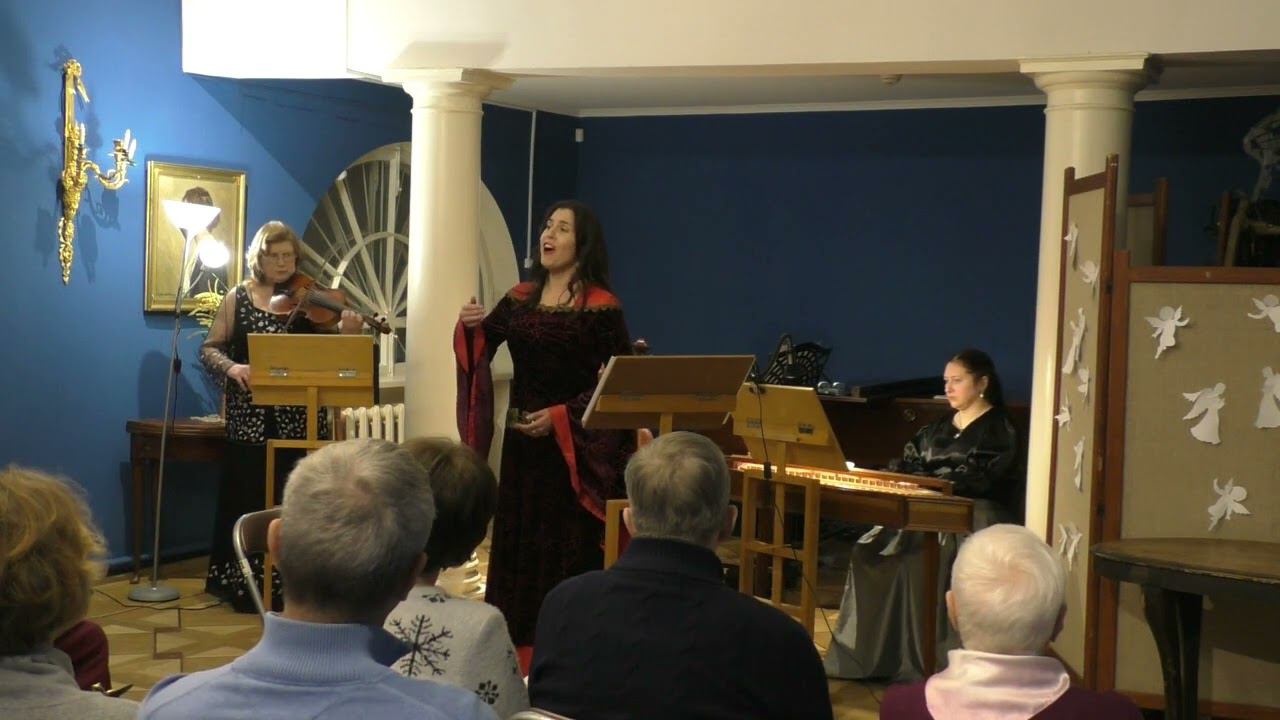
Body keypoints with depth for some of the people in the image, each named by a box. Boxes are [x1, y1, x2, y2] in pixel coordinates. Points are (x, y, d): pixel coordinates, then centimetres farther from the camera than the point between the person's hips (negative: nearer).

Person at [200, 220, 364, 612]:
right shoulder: (239, 297, 4)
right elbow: (209, 348, 3)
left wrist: (347, 335, -18)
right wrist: (231, 367, -16)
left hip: (299, 417, 1)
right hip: (250, 417, -1)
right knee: (249, 499, 2)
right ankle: (245, 585, 13)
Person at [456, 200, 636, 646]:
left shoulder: (601, 307, -7)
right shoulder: (519, 299, 8)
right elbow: (481, 347, 2)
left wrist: (561, 416, -16)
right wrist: (470, 328, -20)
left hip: (576, 444, -5)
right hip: (521, 440, 5)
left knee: (570, 541, -1)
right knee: (517, 535, 11)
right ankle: (519, 633, 22)